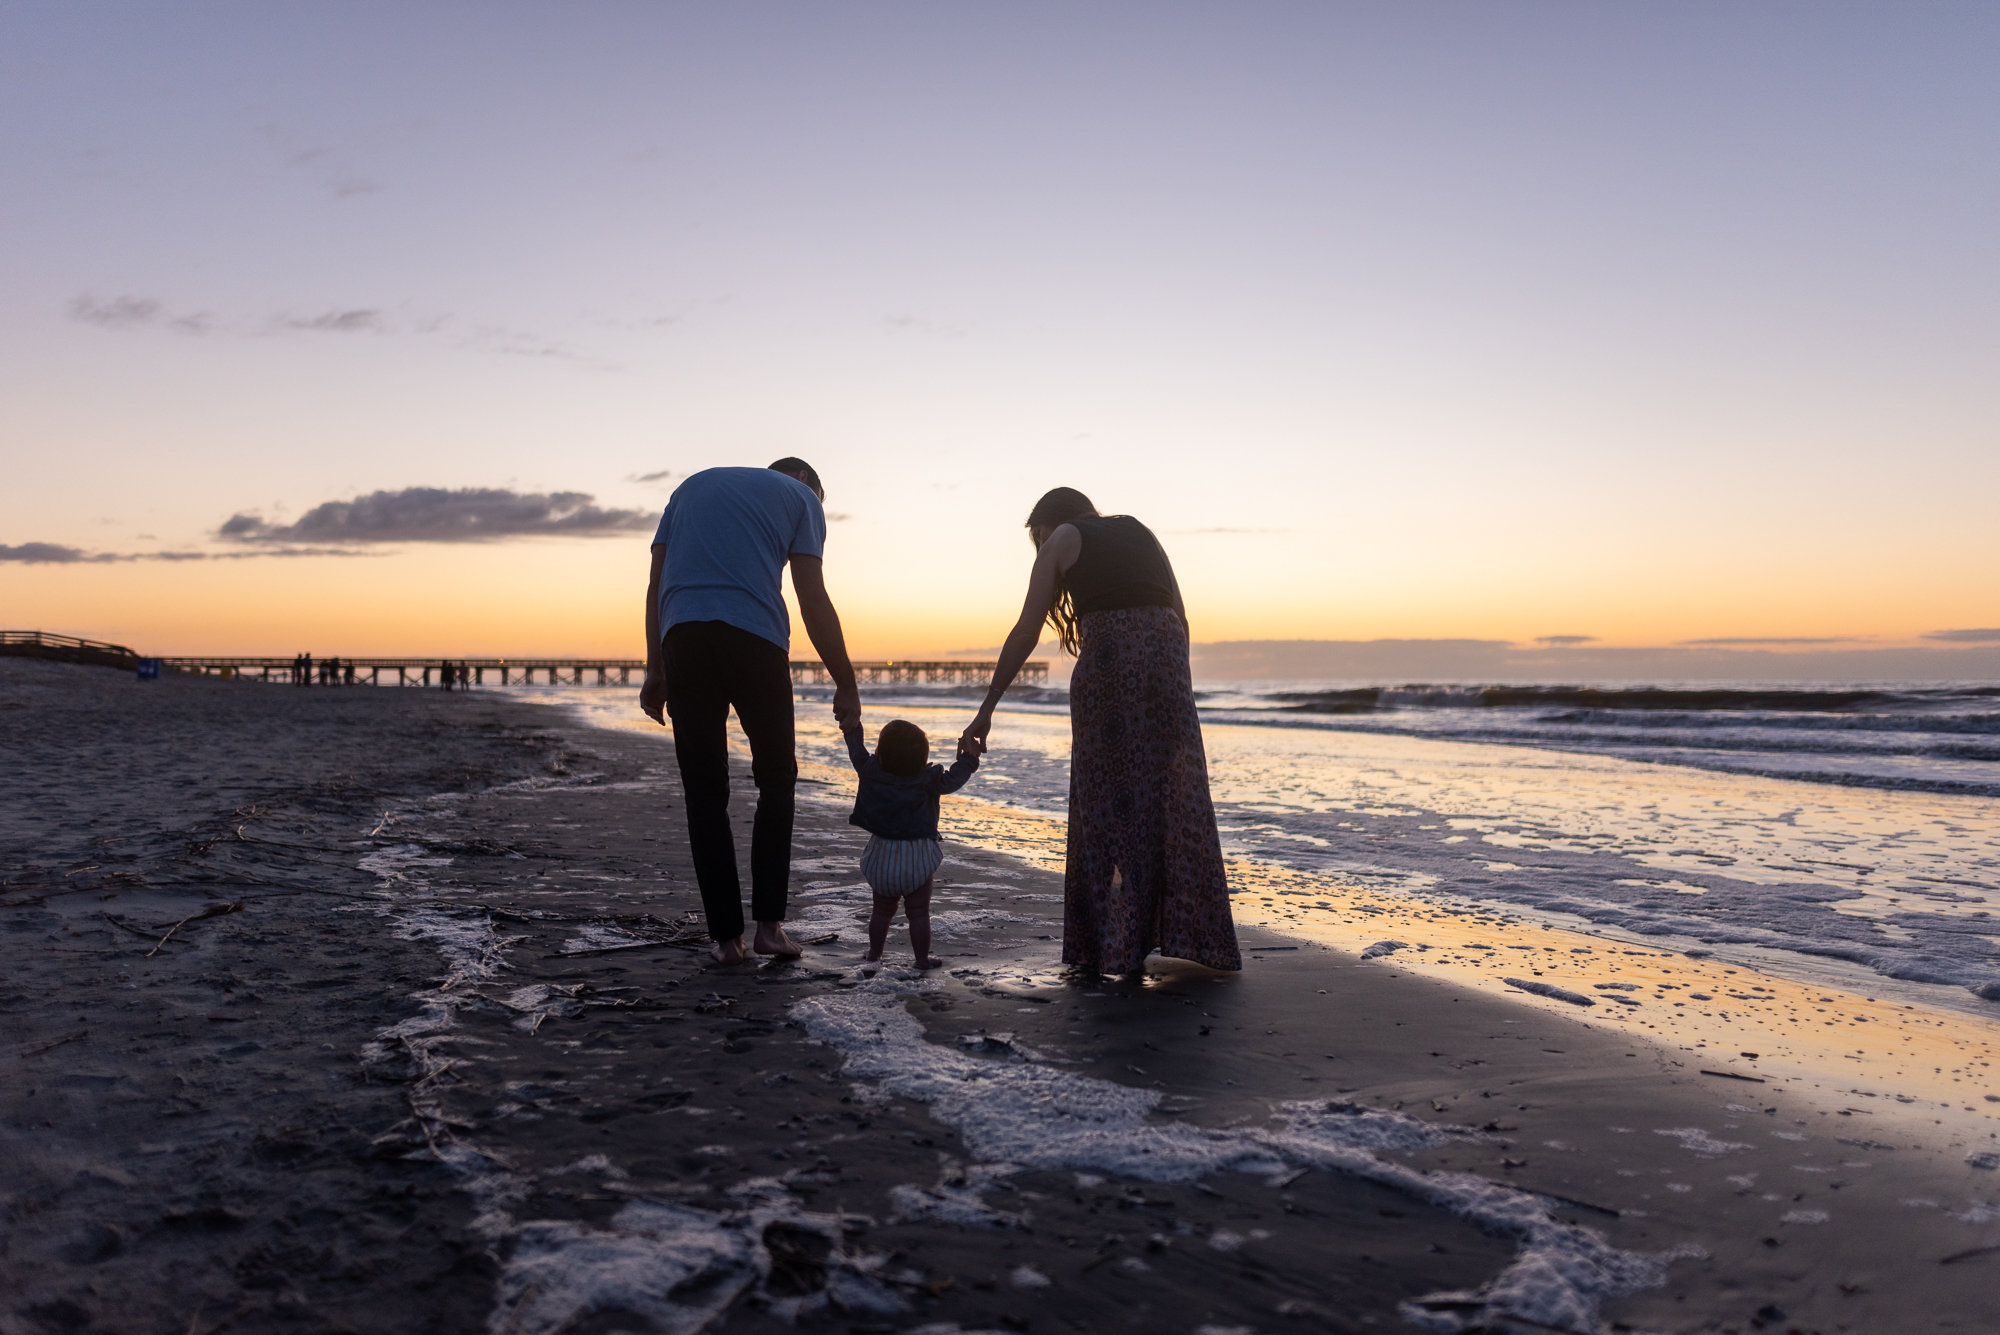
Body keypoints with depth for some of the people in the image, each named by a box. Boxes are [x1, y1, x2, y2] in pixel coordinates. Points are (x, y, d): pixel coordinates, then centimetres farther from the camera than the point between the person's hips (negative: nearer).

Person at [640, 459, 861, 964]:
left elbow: (656, 584, 19)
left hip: (681, 639, 3)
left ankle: (726, 935, 7)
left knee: (705, 793, 6)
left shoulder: (692, 486, 30)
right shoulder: (800, 497, 17)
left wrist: (656, 671, 16)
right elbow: (813, 602, 6)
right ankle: (769, 922, 6)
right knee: (776, 781, 12)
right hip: (756, 639, -3)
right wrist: (847, 686, 9)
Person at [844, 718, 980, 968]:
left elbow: (859, 755, 8)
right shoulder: (927, 780, -13)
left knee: (882, 910, 19)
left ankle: (874, 951, 31)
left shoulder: (872, 773, -8)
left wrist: (852, 731, 23)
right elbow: (952, 780, -2)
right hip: (917, 857, -3)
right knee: (918, 913, 5)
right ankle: (922, 957, 11)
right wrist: (968, 759, 12)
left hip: (882, 857, 3)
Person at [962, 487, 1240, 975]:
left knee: (1107, 805, 4)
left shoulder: (1062, 540, 14)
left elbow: (1025, 634, 8)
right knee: (1174, 800, 9)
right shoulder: (1139, 531, 27)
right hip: (1165, 658, 4)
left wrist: (987, 708, 11)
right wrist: (1173, 688, 22)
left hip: (1108, 658, -4)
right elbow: (1180, 617, 19)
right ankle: (1191, 934, 12)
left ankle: (1113, 946, 6)